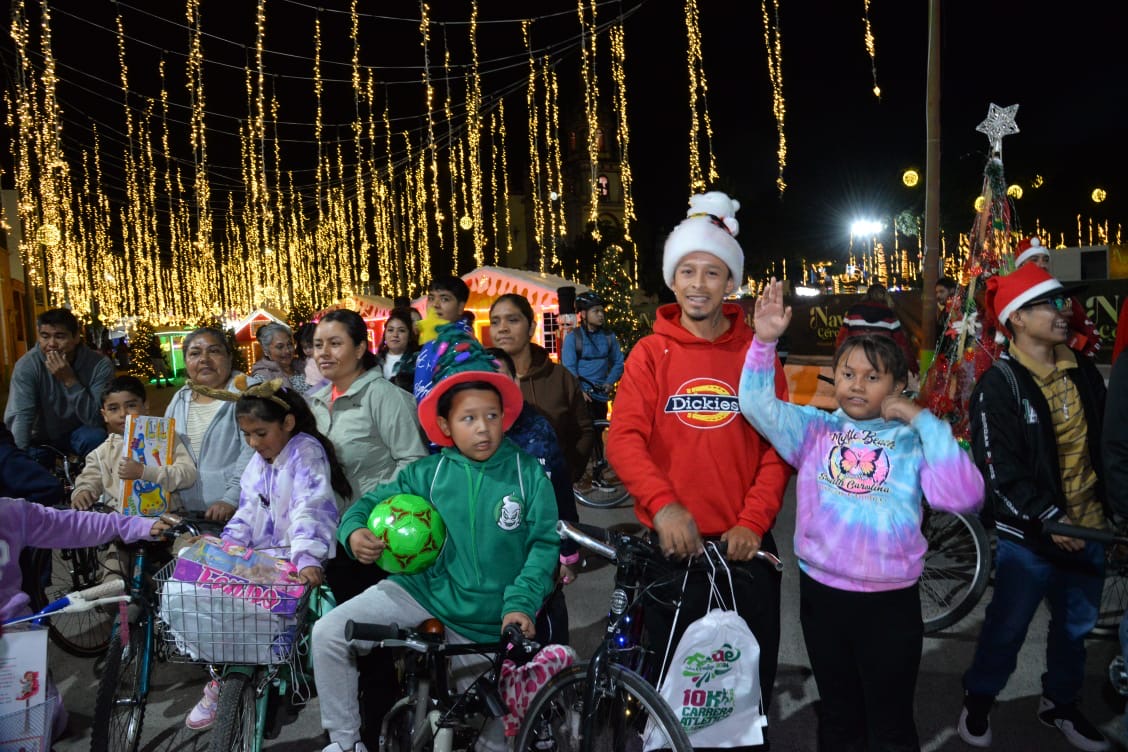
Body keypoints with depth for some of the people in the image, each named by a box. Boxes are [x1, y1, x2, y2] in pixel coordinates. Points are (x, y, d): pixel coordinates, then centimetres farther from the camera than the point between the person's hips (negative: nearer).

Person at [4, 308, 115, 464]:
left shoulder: (100, 365, -21)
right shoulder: (27, 365, -19)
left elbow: (96, 420, -26)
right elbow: (19, 416, -28)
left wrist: (70, 380, -35)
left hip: (78, 435, -2)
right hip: (41, 438, 2)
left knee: (96, 436, -31)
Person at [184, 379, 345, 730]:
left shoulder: (306, 452, -12)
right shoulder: (257, 462, 13)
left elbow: (311, 510, -26)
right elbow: (247, 514, 15)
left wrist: (307, 558, -38)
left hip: (296, 561, -8)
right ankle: (219, 680, 12)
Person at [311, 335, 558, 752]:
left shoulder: (528, 473, -10)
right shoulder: (429, 472, -5)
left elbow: (544, 543, -11)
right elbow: (373, 501, 3)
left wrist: (521, 604, -23)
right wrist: (354, 532, -19)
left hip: (489, 626, -1)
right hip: (421, 594, 1)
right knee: (328, 634, -13)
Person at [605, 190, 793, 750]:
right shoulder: (650, 353, -2)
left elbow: (778, 445, -2)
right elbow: (624, 437, -12)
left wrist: (754, 521, -14)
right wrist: (662, 504, -27)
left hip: (743, 544, 1)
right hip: (672, 541, -1)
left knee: (752, 677, 15)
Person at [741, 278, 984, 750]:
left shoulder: (913, 442, -4)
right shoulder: (815, 430, 0)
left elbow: (964, 497, -18)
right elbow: (757, 404, -13)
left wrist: (923, 420, -18)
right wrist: (764, 340, -26)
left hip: (891, 602, -1)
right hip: (822, 593, 2)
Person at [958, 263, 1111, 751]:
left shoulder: (1084, 373, 6)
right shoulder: (998, 385, -14)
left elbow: (1104, 445, 15)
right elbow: (998, 469, -18)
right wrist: (1049, 519, -19)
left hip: (1089, 530, 6)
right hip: (1029, 536, -6)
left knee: (1075, 628, 19)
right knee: (1007, 629, 8)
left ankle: (1060, 704, 40)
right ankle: (978, 702, 29)